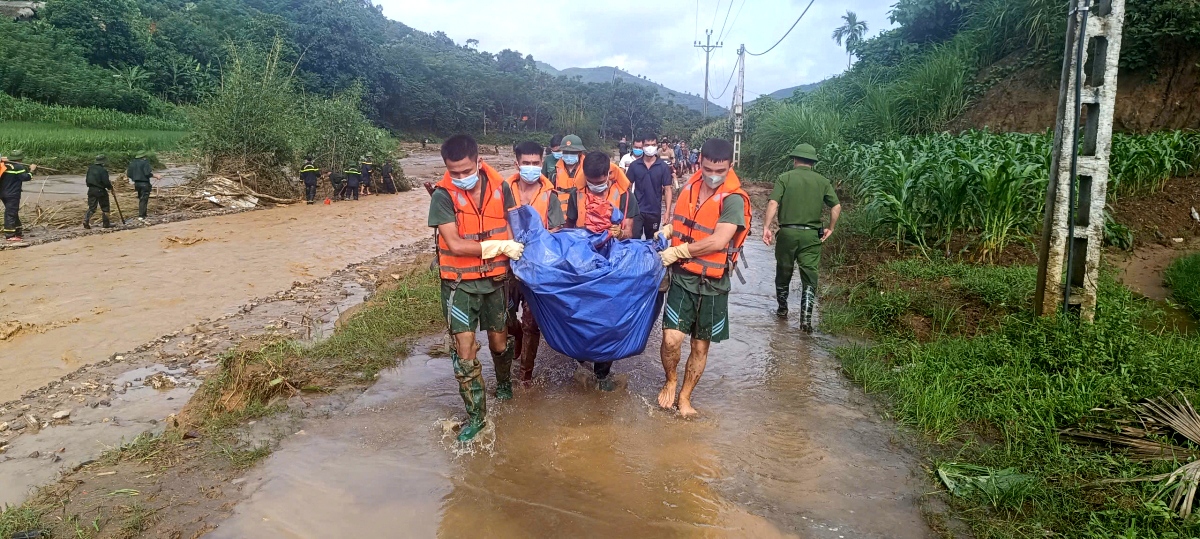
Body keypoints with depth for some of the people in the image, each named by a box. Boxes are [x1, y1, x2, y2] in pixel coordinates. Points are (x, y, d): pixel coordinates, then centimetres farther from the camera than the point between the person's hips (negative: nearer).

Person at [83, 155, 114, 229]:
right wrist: (110, 187, 0)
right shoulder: (103, 170, -16)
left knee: (91, 207, 10)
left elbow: (87, 180, 13)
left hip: (91, 190, 6)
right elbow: (106, 182, -19)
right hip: (100, 191, -6)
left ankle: (86, 220, -8)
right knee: (105, 207, 8)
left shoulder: (90, 168, 7)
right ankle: (105, 223, 13)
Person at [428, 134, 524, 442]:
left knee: (499, 341, 16)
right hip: (460, 283, -3)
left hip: (495, 279, 3)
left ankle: (504, 385, 45)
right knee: (464, 348, -3)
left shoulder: (500, 187, -6)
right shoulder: (443, 195, -16)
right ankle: (475, 415, 11)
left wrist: (514, 252, -10)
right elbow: (456, 245, -21)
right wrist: (501, 246, -21)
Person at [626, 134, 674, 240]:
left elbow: (668, 190, -3)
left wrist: (667, 212, -10)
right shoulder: (634, 165, -1)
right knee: (634, 239, -9)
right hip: (636, 210, -1)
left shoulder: (663, 167, -4)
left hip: (654, 211, 1)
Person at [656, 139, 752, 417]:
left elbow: (717, 242, -24)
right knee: (672, 339, -12)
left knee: (701, 346, 10)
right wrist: (666, 231, 1)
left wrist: (675, 252, -18)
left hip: (713, 284, -2)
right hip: (683, 277, 3)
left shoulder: (734, 199, -15)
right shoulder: (689, 187, 3)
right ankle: (671, 381, 18)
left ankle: (685, 397, 30)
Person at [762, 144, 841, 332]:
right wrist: (831, 229, 13)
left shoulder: (785, 178, 1)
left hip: (787, 232, 0)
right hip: (812, 235, 1)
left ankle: (782, 309, 33)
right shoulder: (822, 181, 7)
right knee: (809, 277, 3)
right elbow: (837, 206, 2)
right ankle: (806, 319, -5)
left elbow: (773, 203, -12)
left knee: (783, 272, 17)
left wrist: (767, 227, -13)